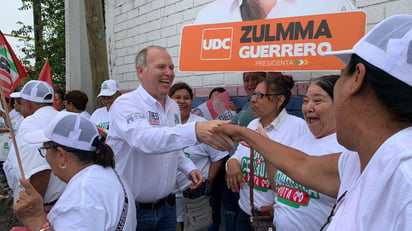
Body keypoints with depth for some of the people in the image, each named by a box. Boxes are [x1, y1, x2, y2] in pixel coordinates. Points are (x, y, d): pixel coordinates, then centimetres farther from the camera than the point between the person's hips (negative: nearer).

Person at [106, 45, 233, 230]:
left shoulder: (173, 107, 5)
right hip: (131, 209, -6)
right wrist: (195, 131, -52)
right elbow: (145, 139, -38)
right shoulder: (126, 104, -18)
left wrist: (189, 168, 1)